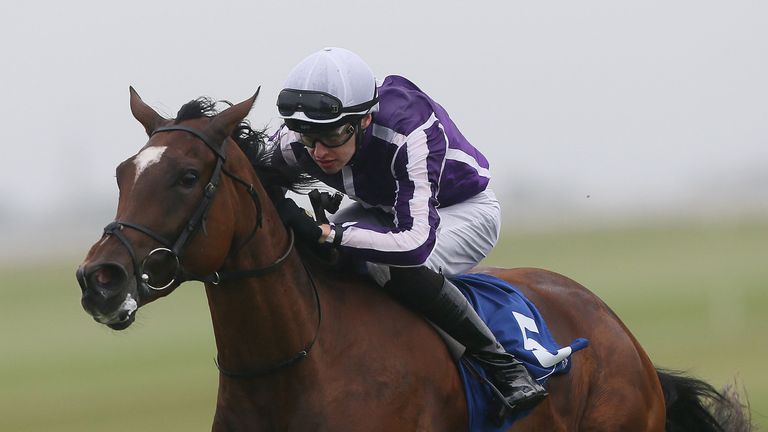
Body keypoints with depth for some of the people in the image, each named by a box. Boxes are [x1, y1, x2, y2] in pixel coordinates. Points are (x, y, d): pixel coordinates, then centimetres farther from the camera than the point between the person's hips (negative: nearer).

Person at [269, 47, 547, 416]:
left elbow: (416, 242, -48)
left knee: (395, 267, -36)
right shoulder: (294, 143, -26)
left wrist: (321, 232, -53)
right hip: (381, 208, 6)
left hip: (463, 209, -6)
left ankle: (499, 361, -21)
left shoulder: (408, 133, -42)